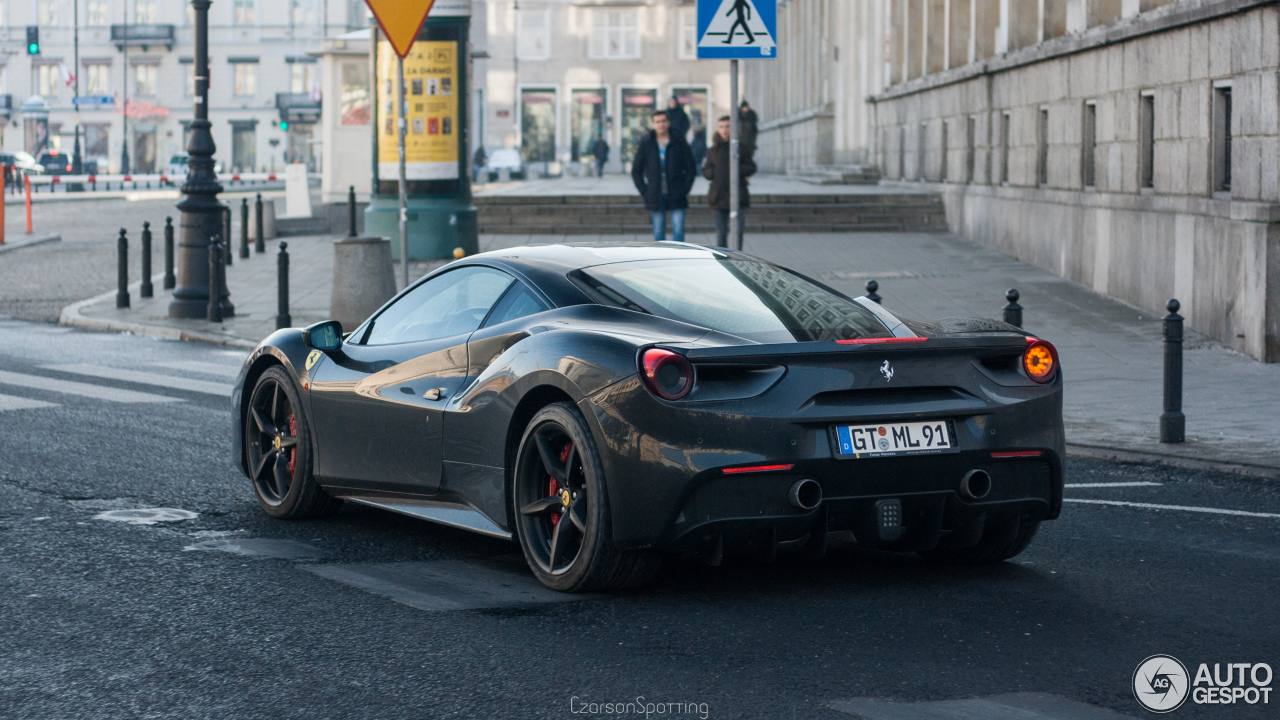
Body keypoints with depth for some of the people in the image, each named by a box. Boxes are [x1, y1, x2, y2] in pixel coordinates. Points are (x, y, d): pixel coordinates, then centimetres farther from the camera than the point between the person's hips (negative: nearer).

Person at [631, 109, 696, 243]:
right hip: (656, 196, 1)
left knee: (678, 231, -6)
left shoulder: (679, 143, 2)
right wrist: (644, 192, -1)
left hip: (677, 196, -1)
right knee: (658, 232, 4)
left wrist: (685, 190, -3)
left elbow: (690, 168, 6)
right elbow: (636, 171, 8)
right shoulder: (646, 143, 3)